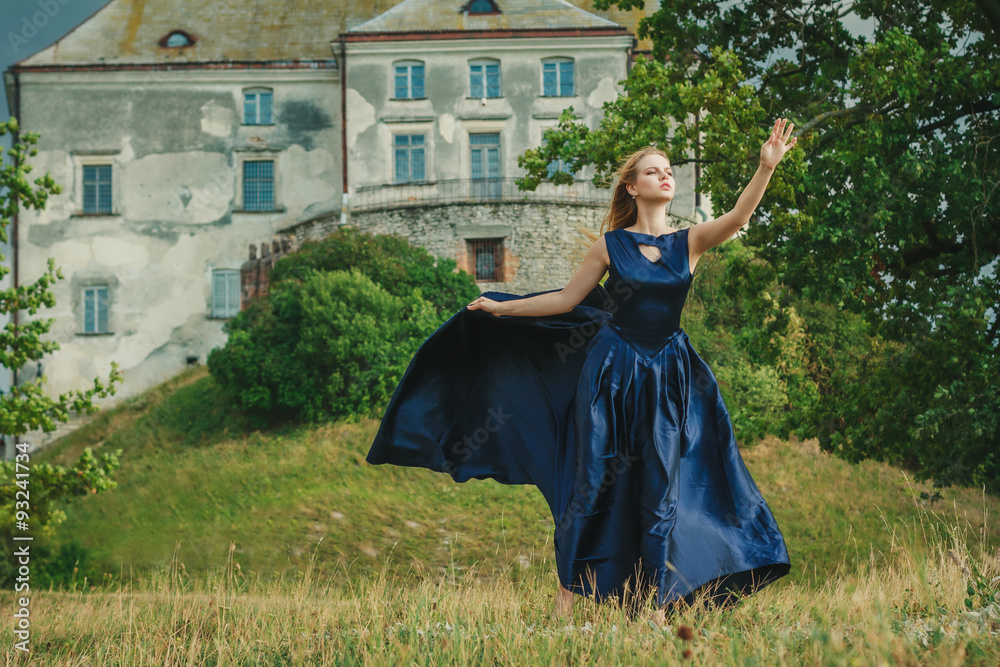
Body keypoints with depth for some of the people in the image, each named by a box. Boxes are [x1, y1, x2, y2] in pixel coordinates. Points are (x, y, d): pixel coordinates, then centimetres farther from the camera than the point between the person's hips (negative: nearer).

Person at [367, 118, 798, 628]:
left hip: (666, 378, 1)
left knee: (661, 486, 2)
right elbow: (567, 300, 5)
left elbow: (737, 217, -17)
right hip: (612, 372, -1)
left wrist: (766, 168, -30)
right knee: (593, 482, 1)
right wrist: (501, 308, 6)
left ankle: (658, 602, 8)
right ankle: (568, 591, 11)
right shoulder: (611, 244, -1)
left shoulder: (689, 242, 0)